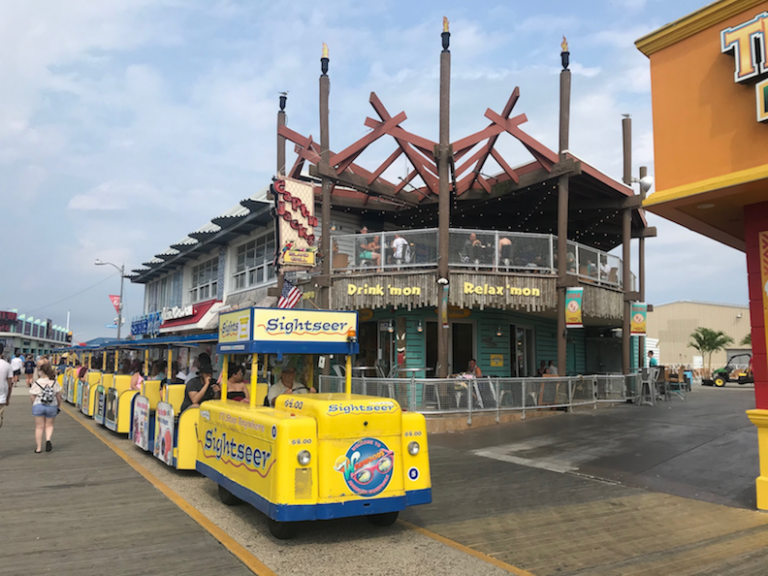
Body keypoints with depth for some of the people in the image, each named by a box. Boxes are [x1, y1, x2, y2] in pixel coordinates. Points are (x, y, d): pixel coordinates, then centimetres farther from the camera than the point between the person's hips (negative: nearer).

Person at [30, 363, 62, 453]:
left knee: (39, 427, 7)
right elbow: (58, 395, 0)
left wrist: (35, 404, 13)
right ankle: (48, 439, -13)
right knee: (49, 425, 14)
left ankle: (38, 448, 10)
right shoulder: (55, 383, -3)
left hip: (38, 406, -1)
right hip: (52, 406, 1)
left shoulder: (37, 383, -7)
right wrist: (59, 404, 15)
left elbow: (32, 396, -5)